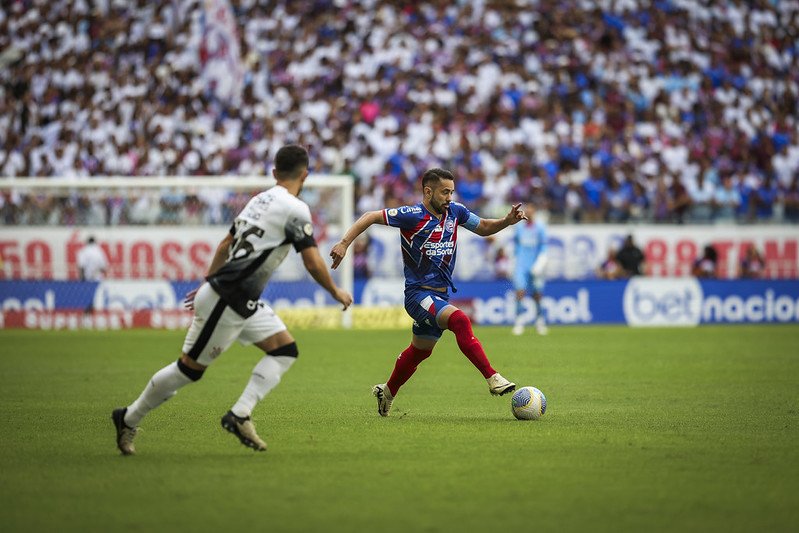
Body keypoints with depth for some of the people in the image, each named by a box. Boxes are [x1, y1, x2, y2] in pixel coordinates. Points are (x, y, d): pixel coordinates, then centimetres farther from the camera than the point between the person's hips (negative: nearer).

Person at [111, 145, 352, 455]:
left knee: (286, 350, 6)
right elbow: (313, 263, -16)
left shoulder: (259, 200, 12)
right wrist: (336, 293, 0)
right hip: (226, 302, -9)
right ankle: (129, 419, 13)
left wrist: (209, 283, 30)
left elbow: (225, 245, 21)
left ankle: (240, 415, -2)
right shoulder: (295, 210, -14)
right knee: (190, 368, 0)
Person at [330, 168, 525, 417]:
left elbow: (483, 228, 18)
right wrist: (344, 243, -21)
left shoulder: (454, 211, 4)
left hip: (440, 296, 7)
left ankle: (387, 392, 42)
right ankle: (493, 379, -32)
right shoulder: (413, 216, -15)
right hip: (418, 292, -7)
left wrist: (508, 220, 0)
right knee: (460, 320, -30)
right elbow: (371, 217, -12)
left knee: (419, 351, 19)